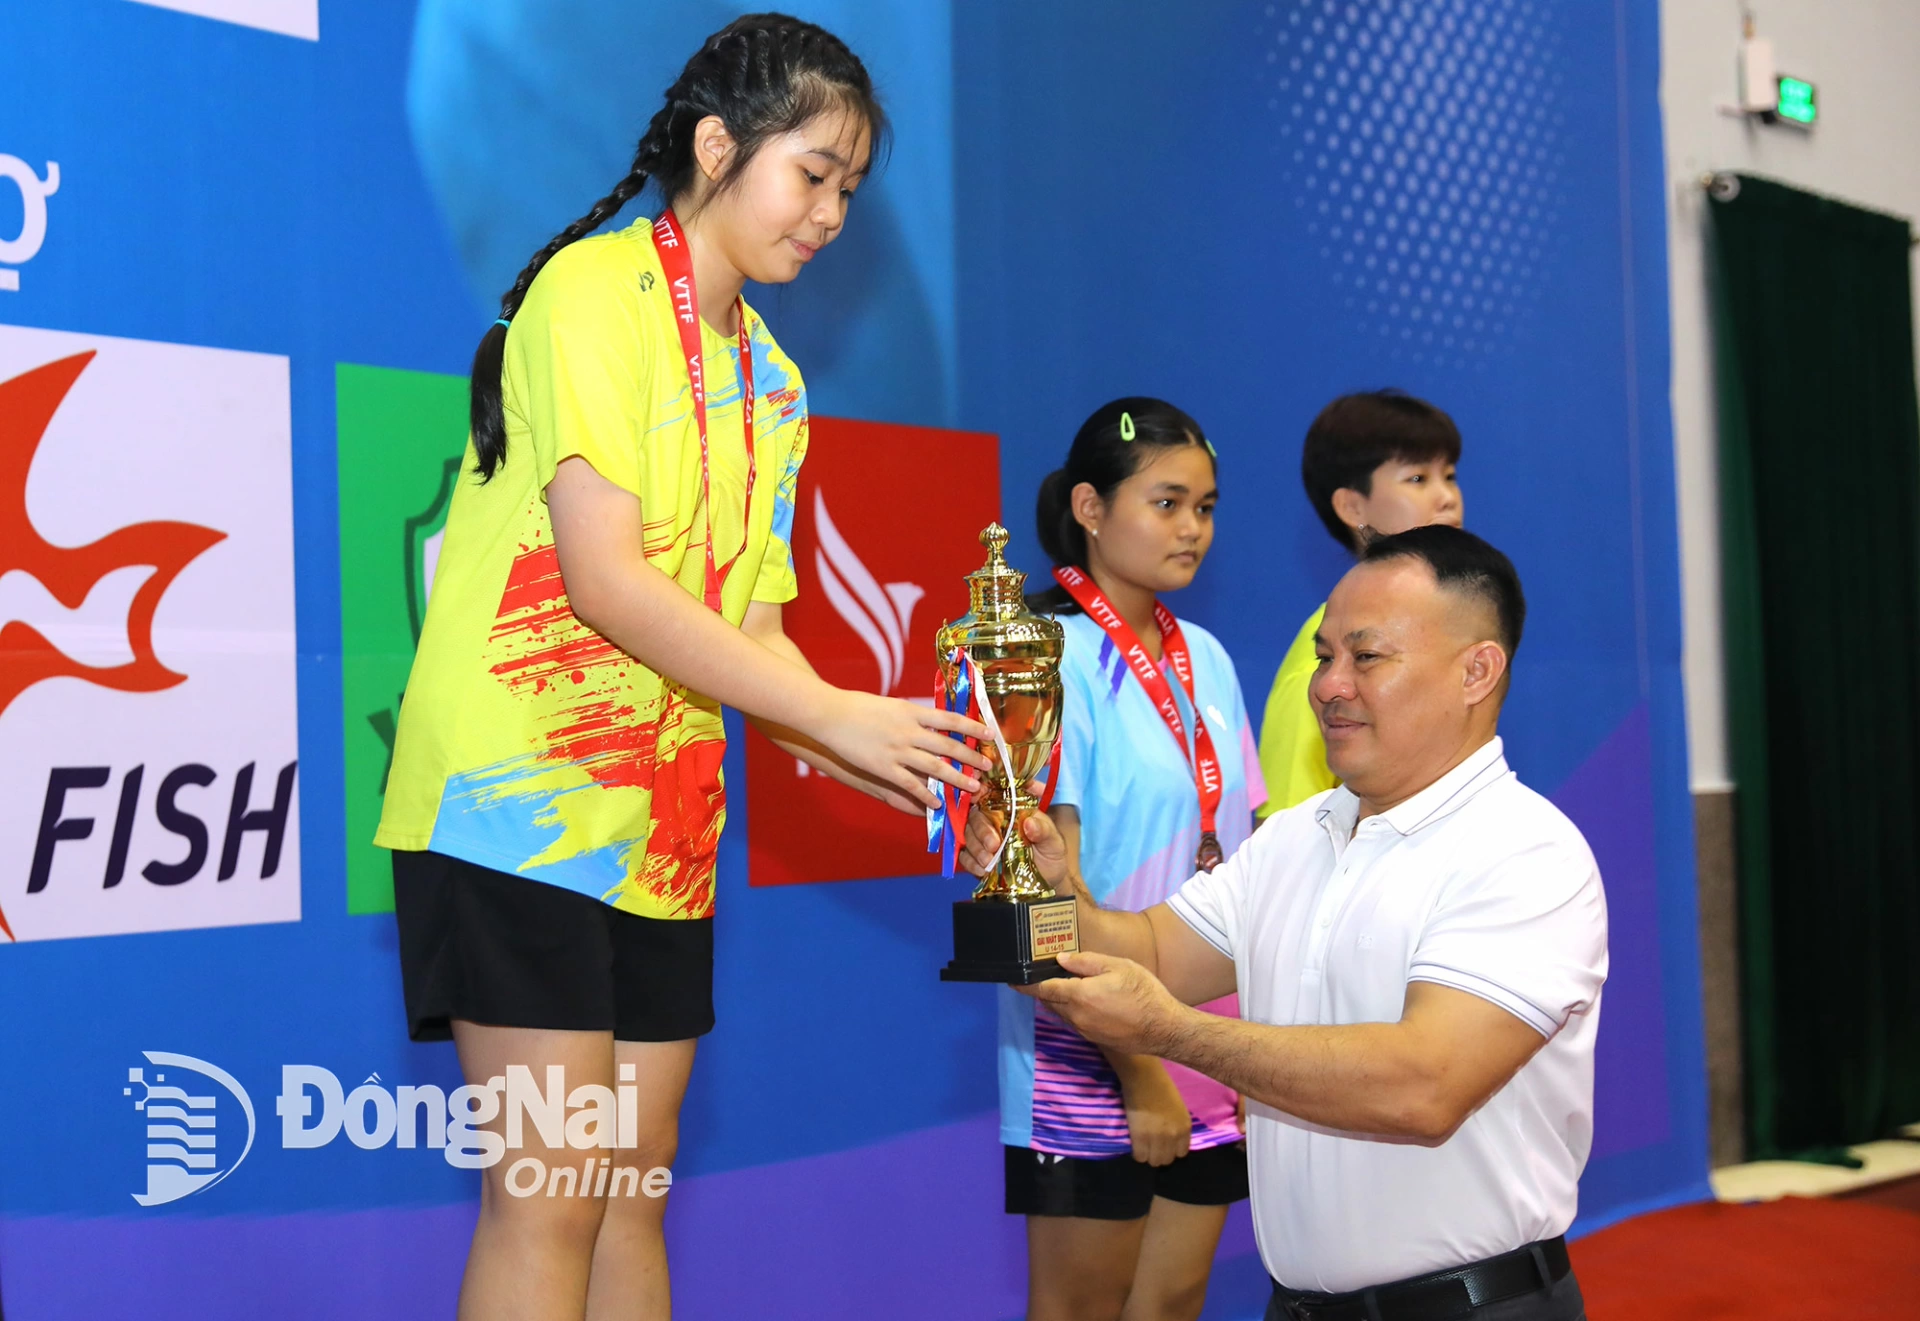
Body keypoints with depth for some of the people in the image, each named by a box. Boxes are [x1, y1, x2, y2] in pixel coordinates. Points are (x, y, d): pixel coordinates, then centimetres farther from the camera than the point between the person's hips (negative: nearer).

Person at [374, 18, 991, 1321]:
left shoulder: (773, 381, 14)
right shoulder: (599, 289, -10)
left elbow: (752, 625, 11)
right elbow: (604, 579, -19)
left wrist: (910, 767, -4)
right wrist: (836, 716, -19)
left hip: (663, 820, 8)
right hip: (521, 789, -8)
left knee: (635, 1185, 9)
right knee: (553, 1194, -8)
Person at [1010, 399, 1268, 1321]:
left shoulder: (1204, 658, 10)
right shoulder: (1054, 658, -12)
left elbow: (1237, 855, 13)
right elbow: (1050, 884, -16)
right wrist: (1139, 1070, -15)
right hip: (1093, 1062, -6)